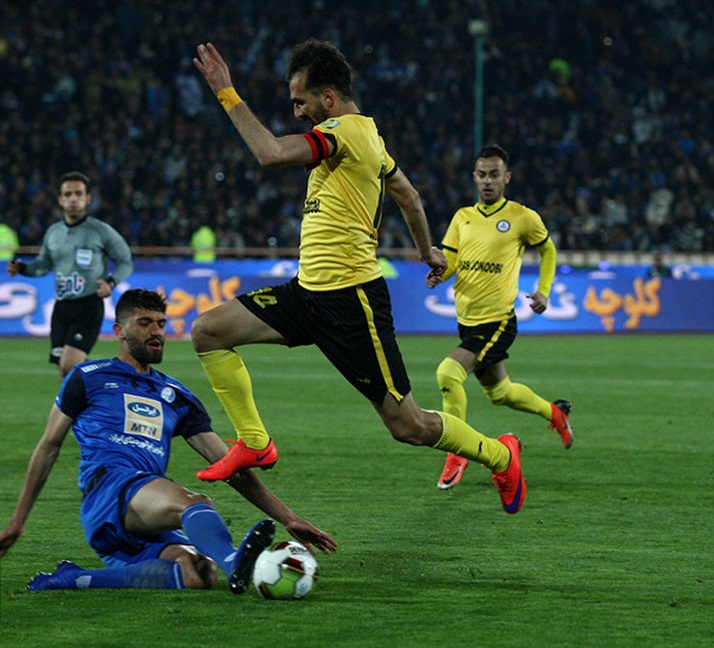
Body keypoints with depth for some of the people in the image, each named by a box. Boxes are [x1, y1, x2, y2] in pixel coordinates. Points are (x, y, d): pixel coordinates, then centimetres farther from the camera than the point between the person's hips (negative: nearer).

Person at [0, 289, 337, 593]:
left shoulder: (177, 397, 27)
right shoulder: (88, 378, 16)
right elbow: (49, 446, 18)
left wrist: (288, 518, 14)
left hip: (148, 529, 5)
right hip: (108, 489, -5)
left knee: (199, 575, -30)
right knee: (196, 503, -36)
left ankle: (74, 579, -24)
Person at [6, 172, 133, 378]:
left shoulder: (101, 231, -3)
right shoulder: (53, 232, 13)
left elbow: (125, 262, 3)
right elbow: (43, 265, 23)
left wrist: (111, 282, -15)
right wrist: (21, 268, 4)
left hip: (88, 307, -6)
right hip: (61, 307, 6)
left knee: (70, 366, -22)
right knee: (66, 375, 6)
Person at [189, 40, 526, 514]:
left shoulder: (346, 130, -16)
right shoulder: (367, 133, 13)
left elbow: (271, 153, -31)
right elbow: (407, 193, 28)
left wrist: (227, 93, -23)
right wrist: (427, 250, 43)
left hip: (351, 300, -10)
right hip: (310, 291, 10)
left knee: (409, 426, -1)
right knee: (208, 330, -1)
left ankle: (500, 455, 22)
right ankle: (254, 444, 5)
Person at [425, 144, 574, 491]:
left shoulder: (523, 218, -5)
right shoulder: (462, 217, 7)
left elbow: (548, 250, 12)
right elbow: (449, 260, 2)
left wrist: (543, 291, 4)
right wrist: (437, 274, -21)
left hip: (498, 319, -6)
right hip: (467, 319, 6)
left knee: (448, 373, -24)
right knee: (498, 391, 21)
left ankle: (457, 453, -10)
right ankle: (554, 413, 48)